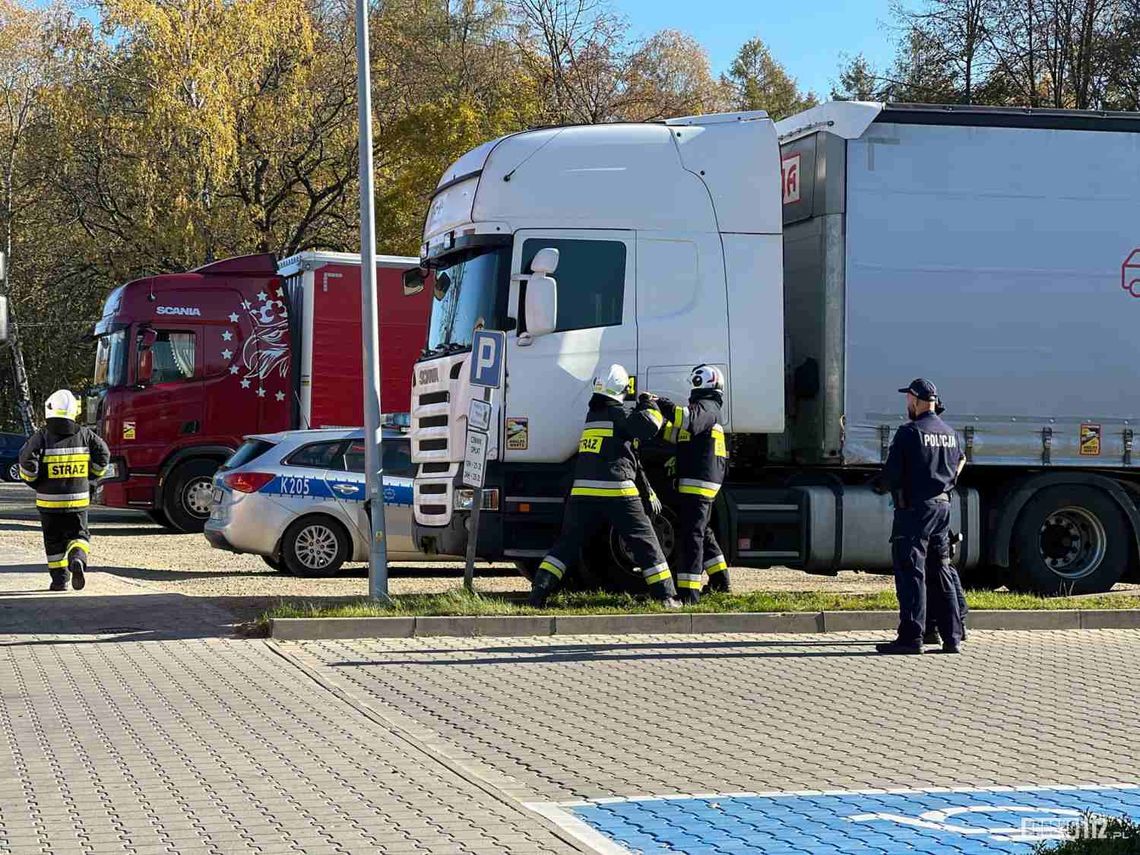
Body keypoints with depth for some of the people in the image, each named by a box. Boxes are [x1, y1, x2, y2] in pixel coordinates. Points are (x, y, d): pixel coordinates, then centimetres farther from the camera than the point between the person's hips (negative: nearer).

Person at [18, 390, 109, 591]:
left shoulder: (42, 436, -8)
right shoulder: (84, 435, 0)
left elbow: (27, 459, -16)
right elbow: (103, 454, -1)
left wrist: (33, 481, 2)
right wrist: (89, 478, 13)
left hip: (49, 499, -1)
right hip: (78, 498, 1)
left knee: (53, 540, 11)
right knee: (78, 535, 11)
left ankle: (59, 578, 11)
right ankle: (77, 558, -18)